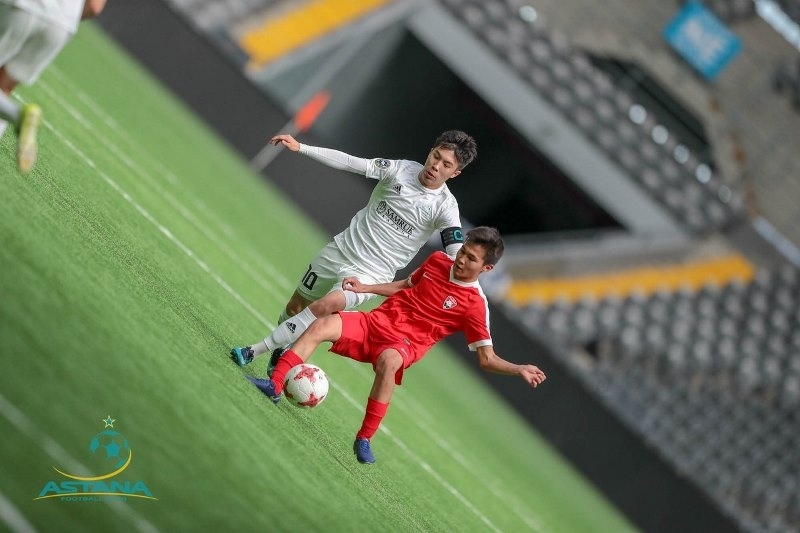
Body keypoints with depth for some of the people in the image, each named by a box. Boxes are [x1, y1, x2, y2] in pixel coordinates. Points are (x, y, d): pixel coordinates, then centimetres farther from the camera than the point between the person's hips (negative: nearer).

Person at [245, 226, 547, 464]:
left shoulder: (474, 305, -11)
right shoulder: (438, 261, 4)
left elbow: (487, 359, -8)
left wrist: (519, 370, -26)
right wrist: (365, 288, 15)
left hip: (405, 344, -5)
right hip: (376, 322, 5)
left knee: (387, 361, -40)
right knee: (321, 326, -18)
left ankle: (364, 439, -27)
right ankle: (275, 386, -13)